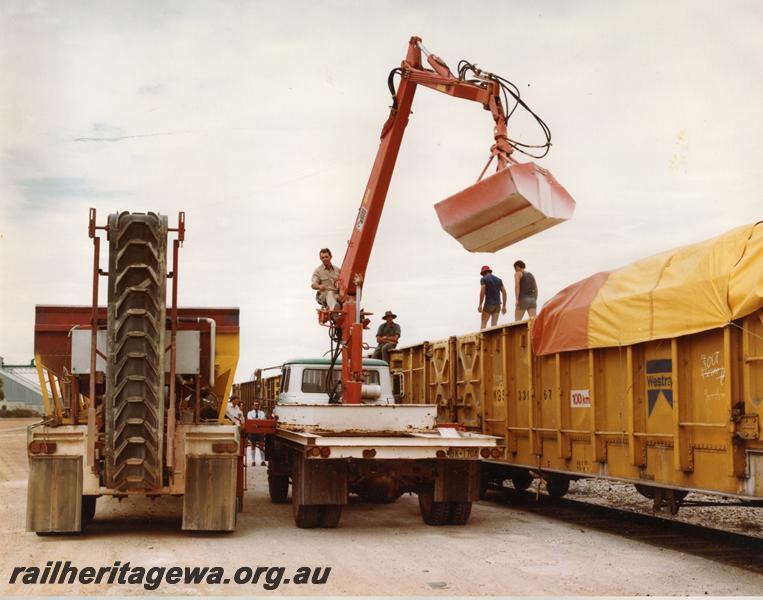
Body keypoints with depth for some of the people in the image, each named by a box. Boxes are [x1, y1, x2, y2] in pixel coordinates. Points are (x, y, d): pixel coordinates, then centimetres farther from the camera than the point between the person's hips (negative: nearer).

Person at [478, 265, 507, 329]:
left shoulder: (483, 279, -2)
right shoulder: (498, 279, 14)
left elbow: (482, 292, -14)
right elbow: (504, 293, 9)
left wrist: (480, 305, -12)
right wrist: (504, 306, 12)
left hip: (488, 304, -5)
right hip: (497, 305, 5)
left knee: (483, 324, 1)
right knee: (494, 325, 3)